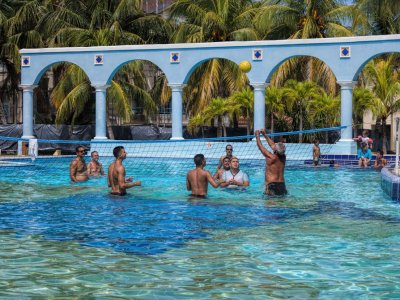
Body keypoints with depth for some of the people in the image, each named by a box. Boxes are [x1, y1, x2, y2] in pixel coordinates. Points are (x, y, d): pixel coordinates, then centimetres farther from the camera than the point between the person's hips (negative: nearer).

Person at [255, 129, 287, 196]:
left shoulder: (272, 158, -13)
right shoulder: (283, 157, 6)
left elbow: (260, 146, -2)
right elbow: (272, 145, 20)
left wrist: (257, 136, 14)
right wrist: (265, 135, 29)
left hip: (271, 186, -7)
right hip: (282, 185, 7)